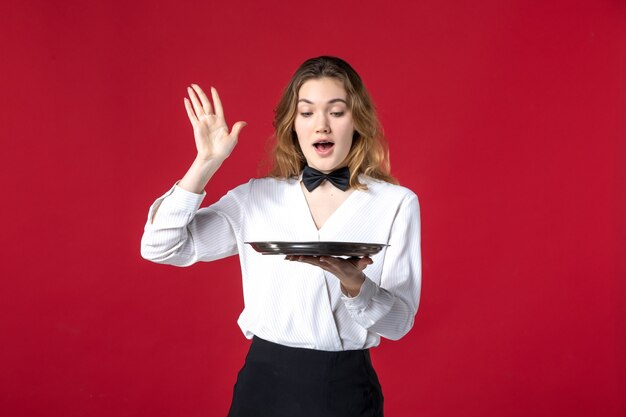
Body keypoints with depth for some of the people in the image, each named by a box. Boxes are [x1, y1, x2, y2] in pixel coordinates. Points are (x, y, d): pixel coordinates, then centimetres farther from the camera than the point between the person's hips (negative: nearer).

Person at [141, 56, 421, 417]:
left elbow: (400, 320, -8)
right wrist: (206, 164, -11)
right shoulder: (257, 196, 0)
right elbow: (161, 248, -5)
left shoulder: (396, 203, -4)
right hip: (265, 381, 2)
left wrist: (353, 283, -28)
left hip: (346, 388, -1)